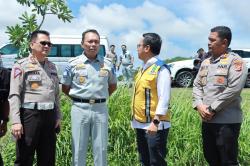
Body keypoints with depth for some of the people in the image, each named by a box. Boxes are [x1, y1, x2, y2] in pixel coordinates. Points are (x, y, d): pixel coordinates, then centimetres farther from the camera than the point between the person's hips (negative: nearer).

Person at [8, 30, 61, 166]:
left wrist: (57, 117, 14)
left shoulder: (52, 66, 15)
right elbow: (14, 95, -11)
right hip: (30, 114, -6)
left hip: (49, 115, 6)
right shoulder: (22, 65, -4)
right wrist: (15, 121, -19)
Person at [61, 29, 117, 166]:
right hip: (80, 108, -2)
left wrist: (100, 98, 9)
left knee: (101, 148, 9)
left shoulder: (107, 63, 6)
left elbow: (113, 85, 18)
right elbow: (65, 87, 7)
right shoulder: (73, 63, 0)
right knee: (79, 148, 7)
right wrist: (79, 99, 5)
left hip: (100, 108, 2)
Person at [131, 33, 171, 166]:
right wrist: (136, 119, 17)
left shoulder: (161, 69, -13)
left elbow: (164, 98, -19)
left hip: (154, 125, -9)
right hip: (140, 124, 9)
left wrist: (155, 122, -23)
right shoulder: (144, 68, 13)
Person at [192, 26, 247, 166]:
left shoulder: (235, 61, -8)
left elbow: (234, 89, -19)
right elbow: (197, 85, 12)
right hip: (206, 120, 7)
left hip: (227, 121, -7)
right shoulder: (205, 63, 15)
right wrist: (199, 105, -6)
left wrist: (212, 109, -17)